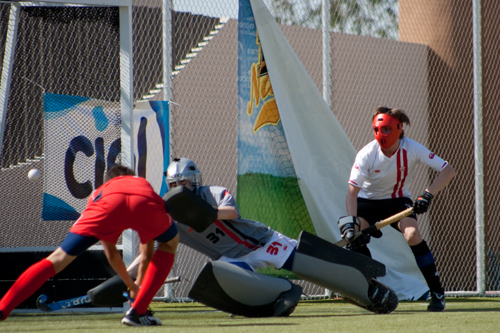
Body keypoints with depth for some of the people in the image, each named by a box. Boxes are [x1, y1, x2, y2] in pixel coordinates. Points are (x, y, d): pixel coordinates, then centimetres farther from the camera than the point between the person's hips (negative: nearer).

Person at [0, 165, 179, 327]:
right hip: (145, 204, 0)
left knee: (59, 259, 7)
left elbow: (111, 254, 50)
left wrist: (131, 286, 64)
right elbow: (147, 253, 54)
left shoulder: (99, 192, 44)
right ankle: (138, 312, 21)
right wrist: (139, 283, 68)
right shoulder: (143, 183, 48)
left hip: (110, 204, 0)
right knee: (170, 244, 32)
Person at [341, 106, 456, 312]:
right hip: (367, 201, 1)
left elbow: (448, 171, -21)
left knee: (412, 234, -29)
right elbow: (352, 190, -29)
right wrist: (351, 221, -43)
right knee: (353, 236, -27)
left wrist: (428, 195, -34)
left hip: (398, 200, 0)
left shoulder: (411, 149, -20)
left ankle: (437, 292, -18)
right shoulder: (367, 154, -23)